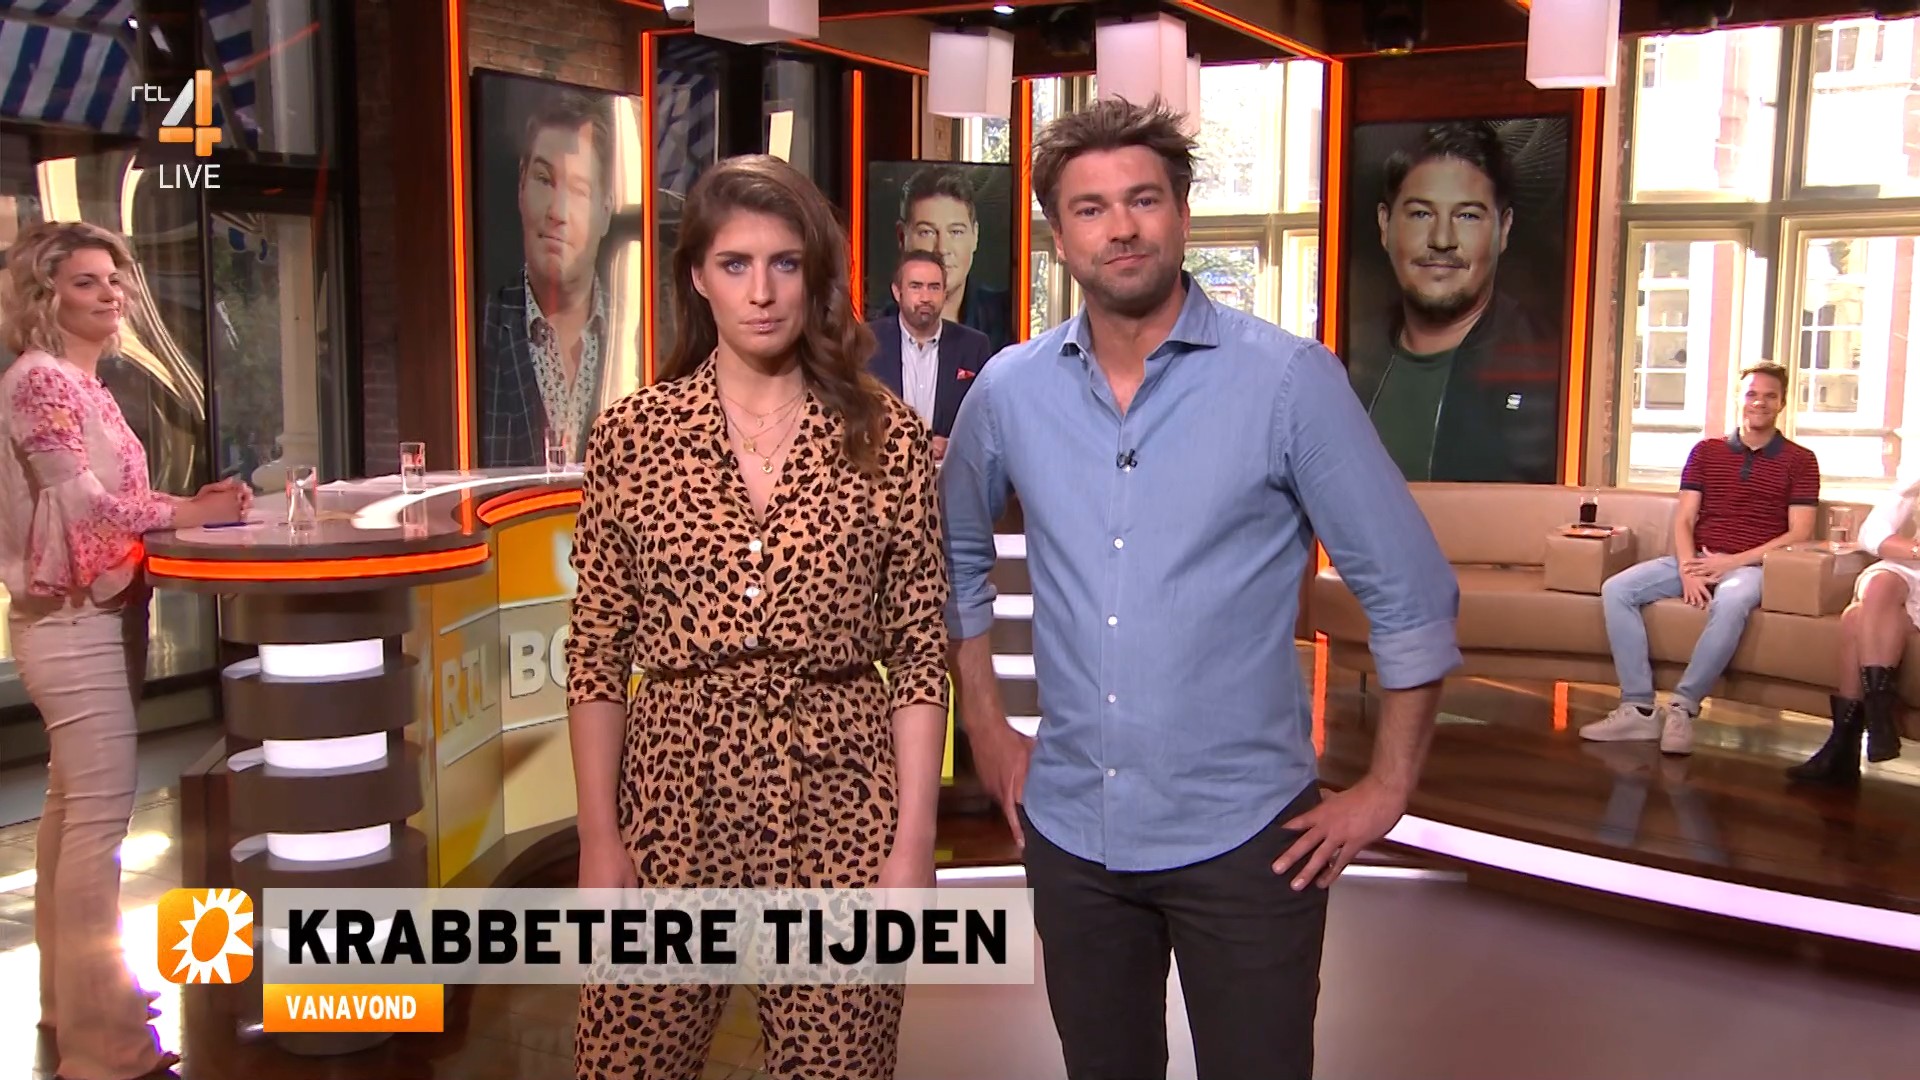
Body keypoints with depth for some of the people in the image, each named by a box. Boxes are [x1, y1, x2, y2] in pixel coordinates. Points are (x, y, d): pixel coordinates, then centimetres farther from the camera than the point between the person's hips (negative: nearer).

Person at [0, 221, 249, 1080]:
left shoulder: (82, 384, 15)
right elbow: (81, 498, -22)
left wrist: (191, 506, 2)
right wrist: (188, 513, -17)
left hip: (90, 616, 10)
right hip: (75, 621, -10)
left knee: (72, 804, 16)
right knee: (101, 811, -9)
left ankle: (70, 992, 28)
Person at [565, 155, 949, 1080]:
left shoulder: (887, 437, 0)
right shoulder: (631, 436, 1)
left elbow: (921, 655, 0)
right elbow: (598, 655, 4)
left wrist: (914, 847, -6)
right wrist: (599, 839, -1)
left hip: (837, 808, 0)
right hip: (673, 802, 1)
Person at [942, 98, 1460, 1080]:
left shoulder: (1289, 380, -11)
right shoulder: (1010, 391, -1)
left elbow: (1410, 590, -6)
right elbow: (956, 557, 16)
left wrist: (1388, 788, -6)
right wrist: (985, 725, 12)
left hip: (1244, 835, -3)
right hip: (1068, 827, 4)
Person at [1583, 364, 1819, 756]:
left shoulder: (1800, 460, 6)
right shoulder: (1706, 451, 14)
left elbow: (1799, 532, -3)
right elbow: (1684, 519, 8)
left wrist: (1733, 562, -14)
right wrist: (1688, 568, -12)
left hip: (1750, 566, -4)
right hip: (1696, 560, 4)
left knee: (1731, 602, -40)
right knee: (1616, 589, -21)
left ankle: (1683, 707, -32)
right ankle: (1639, 709, -26)